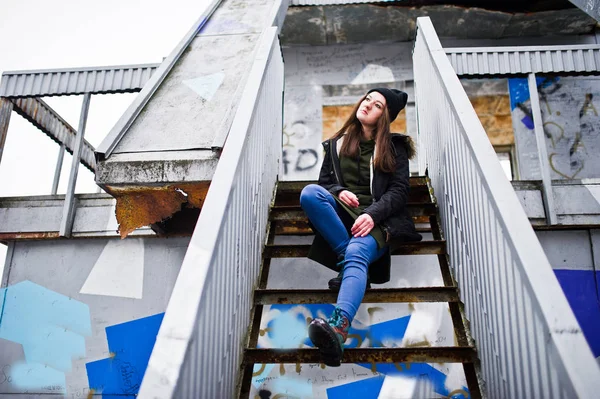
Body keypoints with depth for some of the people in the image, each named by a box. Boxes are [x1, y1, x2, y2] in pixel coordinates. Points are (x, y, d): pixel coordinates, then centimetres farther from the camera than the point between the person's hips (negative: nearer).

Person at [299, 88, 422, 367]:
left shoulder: (394, 147, 12)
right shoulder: (336, 144, 21)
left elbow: (399, 191, 1)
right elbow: (323, 181, 18)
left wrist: (372, 214, -19)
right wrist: (338, 192, -7)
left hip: (378, 219, -3)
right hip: (342, 213, 4)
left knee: (357, 253, -37)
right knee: (309, 193, -28)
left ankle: (339, 326, -60)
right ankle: (353, 265, -27)